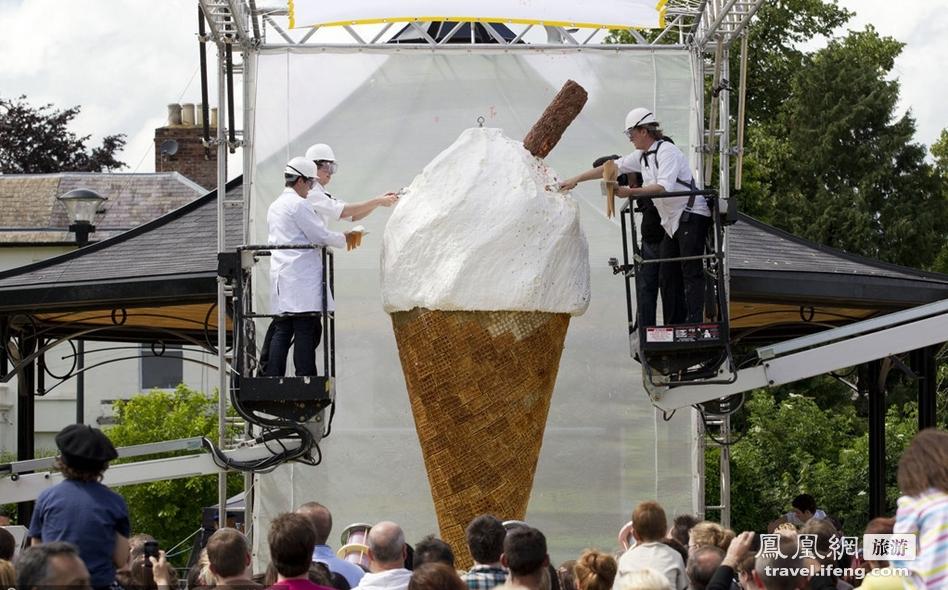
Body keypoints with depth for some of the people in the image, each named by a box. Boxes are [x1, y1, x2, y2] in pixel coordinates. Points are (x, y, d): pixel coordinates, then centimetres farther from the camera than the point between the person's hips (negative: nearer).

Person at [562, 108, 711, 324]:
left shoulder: (666, 151, -13)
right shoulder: (643, 156, 15)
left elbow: (664, 187, -26)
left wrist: (631, 192, -29)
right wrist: (575, 180, 19)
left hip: (691, 215, -10)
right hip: (672, 221, 10)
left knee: (691, 272, -15)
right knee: (667, 276, 5)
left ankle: (695, 324, -21)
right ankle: (674, 328, 4)